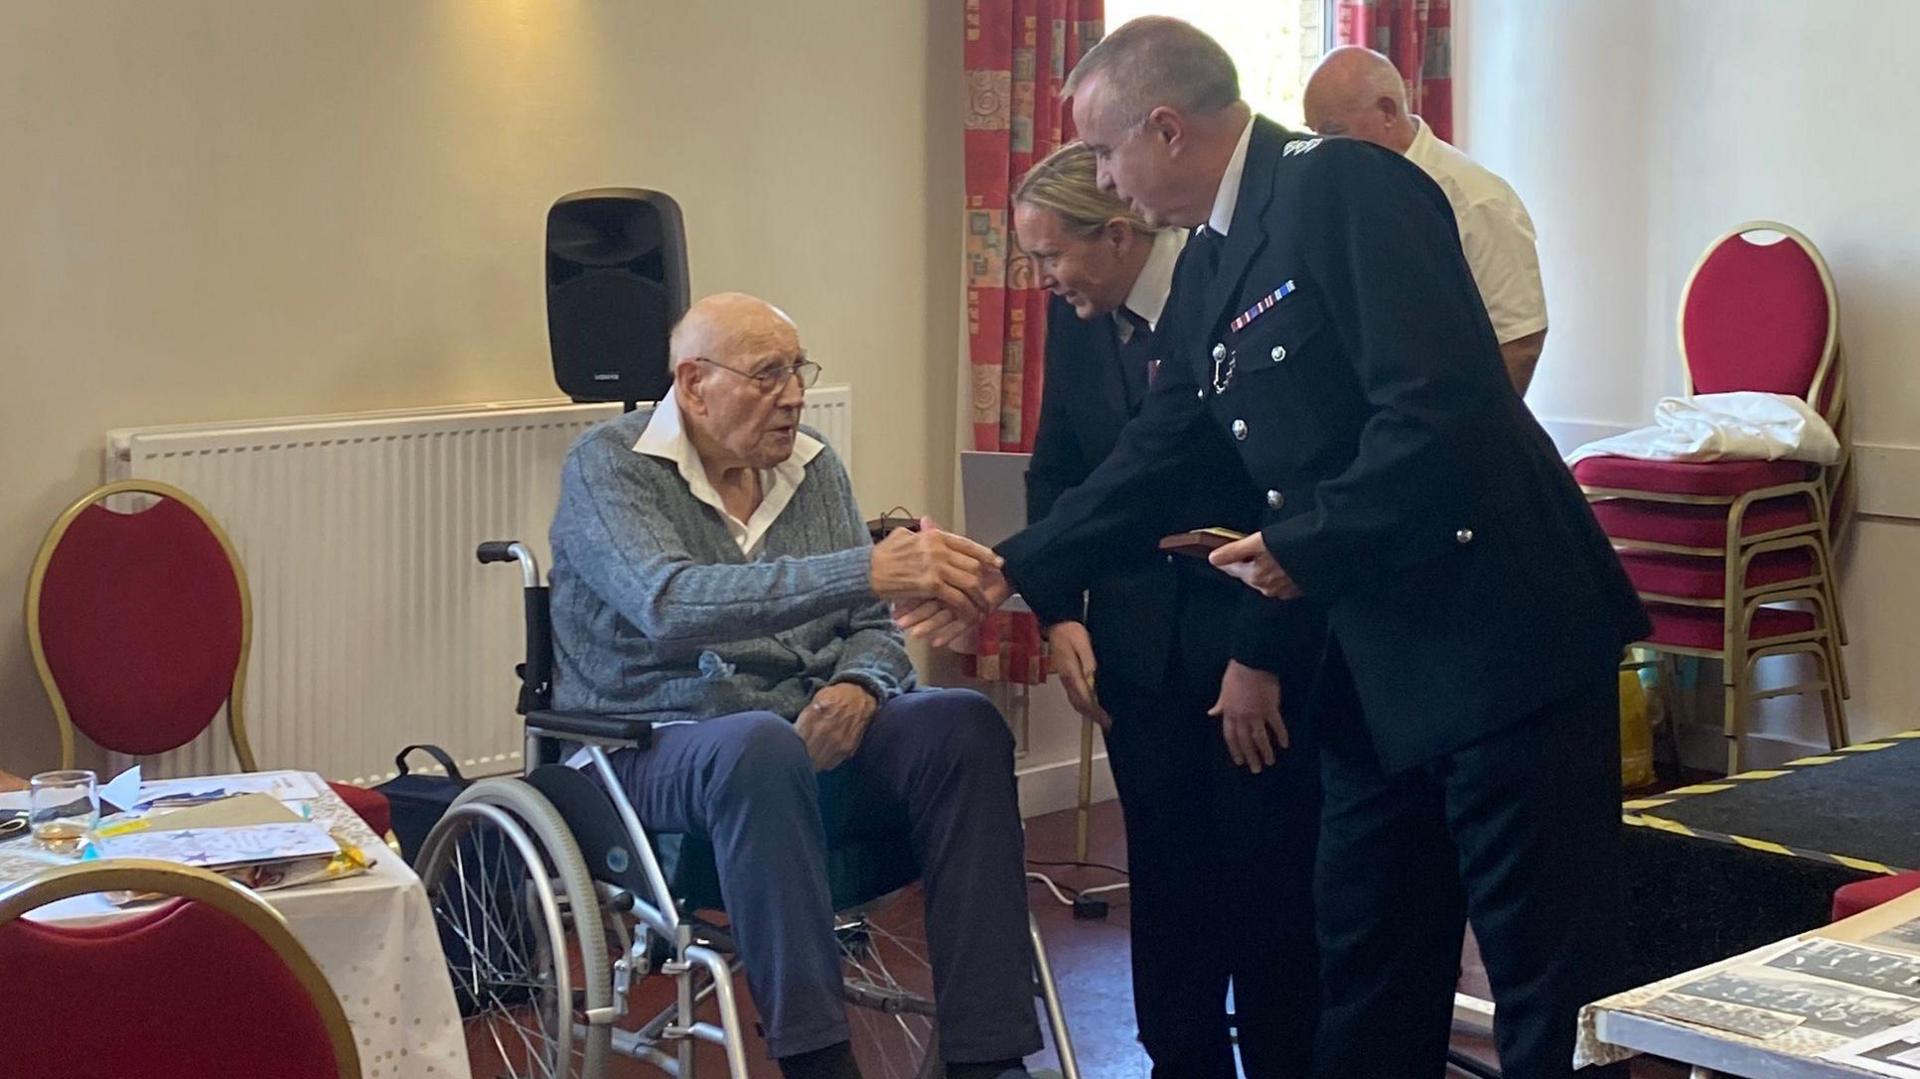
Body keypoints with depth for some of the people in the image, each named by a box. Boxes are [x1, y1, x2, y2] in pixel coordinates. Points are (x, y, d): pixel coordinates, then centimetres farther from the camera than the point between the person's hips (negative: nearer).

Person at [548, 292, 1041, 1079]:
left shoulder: (813, 466, 9)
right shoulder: (609, 465, -10)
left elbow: (871, 625, 9)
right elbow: (671, 605, -29)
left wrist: (858, 686, -18)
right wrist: (869, 569, -39)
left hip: (808, 723, 6)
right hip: (652, 743, -5)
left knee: (965, 727, -21)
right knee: (761, 746, -39)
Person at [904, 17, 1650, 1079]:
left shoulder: (1344, 186, -15)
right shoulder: (1209, 265, 13)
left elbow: (1440, 409, -23)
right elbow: (1156, 458, 18)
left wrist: (1308, 546, -14)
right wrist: (1007, 573, 18)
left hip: (1499, 639, -9)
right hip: (1378, 662, 10)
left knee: (1544, 964, 0)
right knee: (1365, 960, 16)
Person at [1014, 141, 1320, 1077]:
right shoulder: (1074, 315, 4)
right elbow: (1056, 471, 15)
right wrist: (1060, 612, 2)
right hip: (1139, 645, 5)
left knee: (1271, 887, 1)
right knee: (1167, 885, 9)